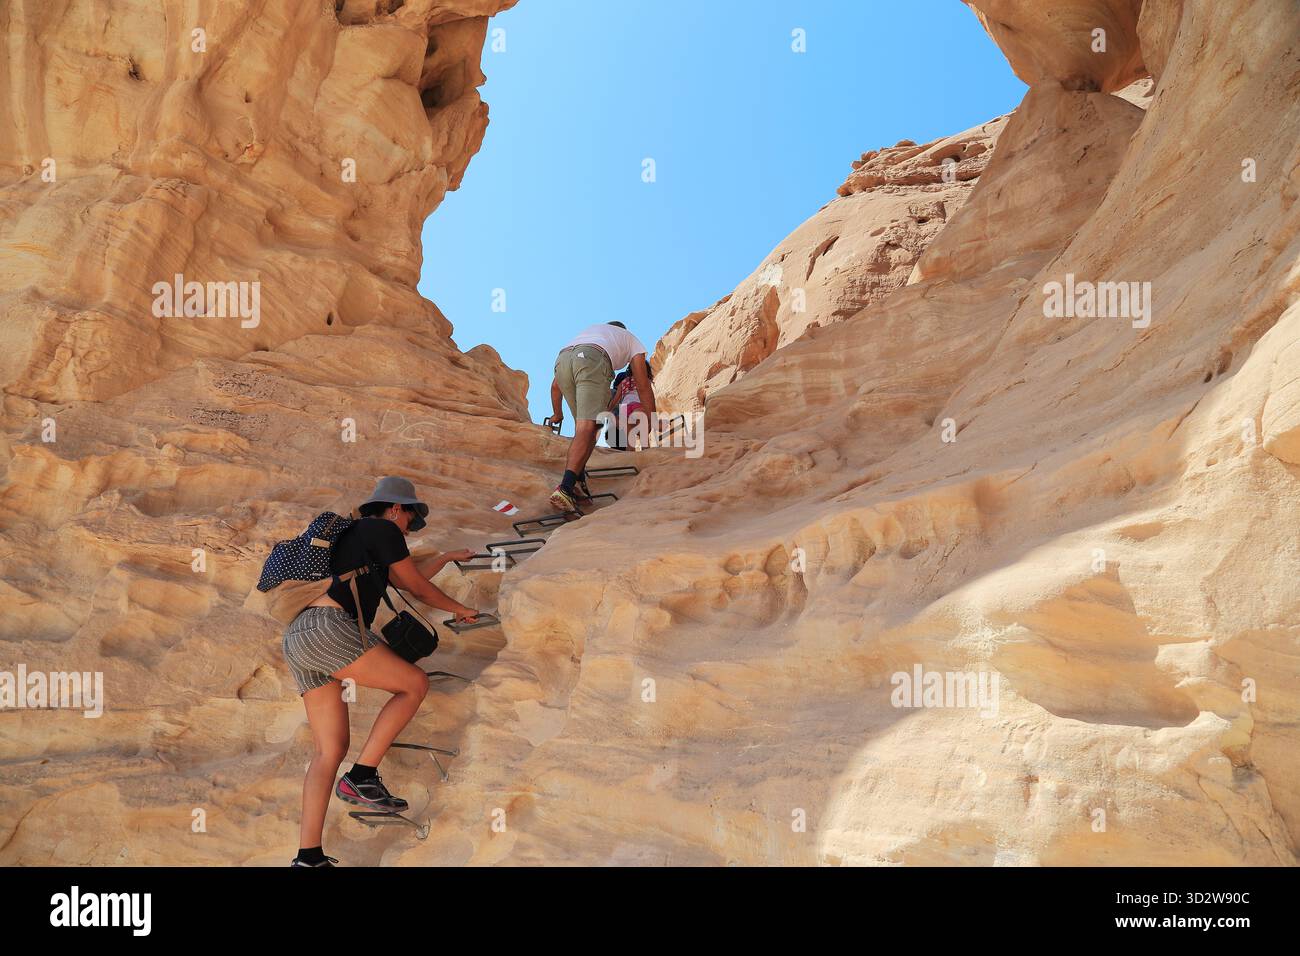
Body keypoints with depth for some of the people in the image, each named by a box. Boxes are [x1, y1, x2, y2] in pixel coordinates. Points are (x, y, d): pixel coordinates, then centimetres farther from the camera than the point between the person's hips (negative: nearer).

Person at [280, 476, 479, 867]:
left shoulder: (353, 536, 31)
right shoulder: (383, 531, 5)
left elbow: (406, 579, 42)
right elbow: (418, 588, 10)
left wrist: (449, 556, 55)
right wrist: (460, 609, 26)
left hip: (298, 639, 9)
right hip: (327, 628, -9)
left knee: (331, 749, 6)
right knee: (414, 683, -2)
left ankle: (308, 856, 1)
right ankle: (362, 776, -6)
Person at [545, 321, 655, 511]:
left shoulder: (589, 330, 46)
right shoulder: (631, 339, 37)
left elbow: (555, 385, 44)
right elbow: (643, 387, 33)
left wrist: (557, 414, 57)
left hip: (562, 360, 5)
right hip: (592, 361, -5)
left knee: (584, 426, 17)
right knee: (587, 428, -12)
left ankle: (574, 485, 4)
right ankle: (565, 489, -28)